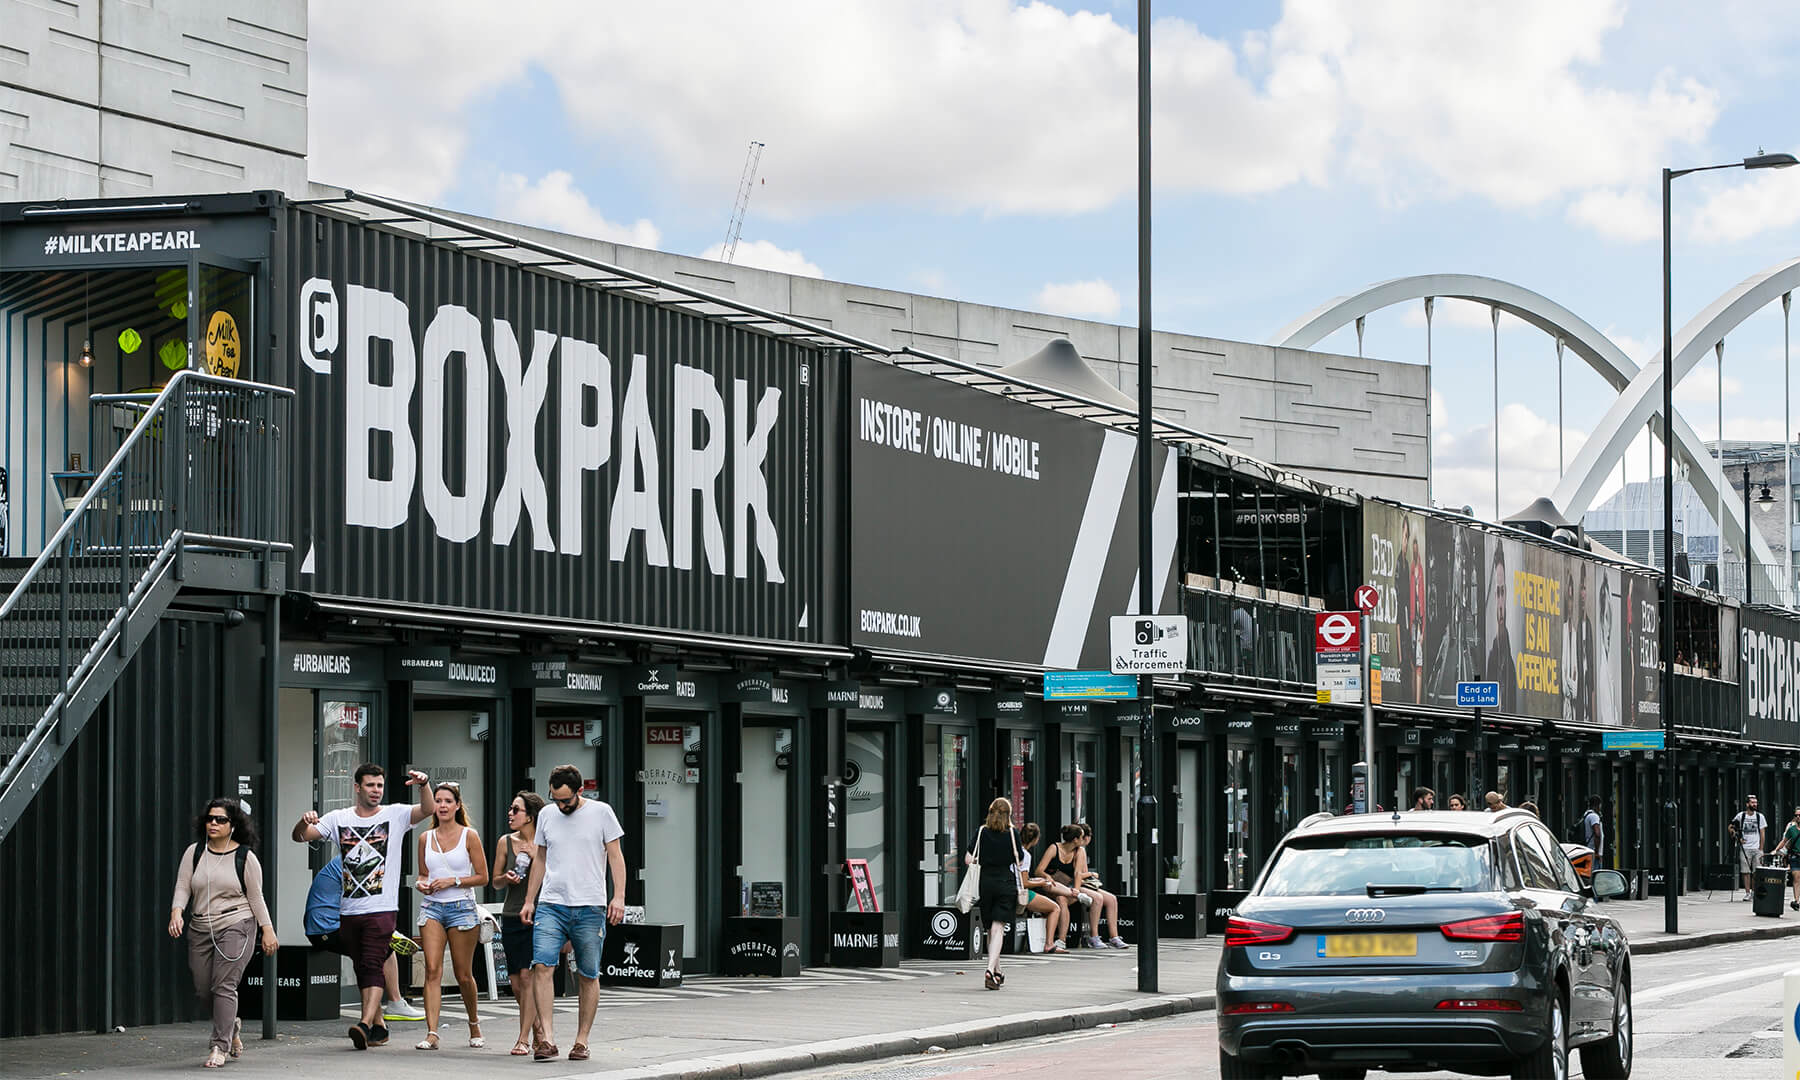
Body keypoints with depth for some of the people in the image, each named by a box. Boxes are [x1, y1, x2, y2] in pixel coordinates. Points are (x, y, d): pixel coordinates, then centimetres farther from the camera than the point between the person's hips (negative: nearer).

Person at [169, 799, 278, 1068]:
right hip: (201, 929, 4)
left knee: (224, 986, -14)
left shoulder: (244, 856, 0)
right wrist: (176, 913, -16)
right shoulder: (194, 852, 7)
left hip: (236, 926, -4)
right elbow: (182, 888, 2)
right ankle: (232, 1025, 34)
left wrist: (267, 930, -1)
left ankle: (220, 1046, -12)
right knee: (203, 989, 7)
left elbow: (256, 897, 3)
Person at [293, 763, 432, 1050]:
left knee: (372, 967, -16)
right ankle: (379, 1026, 21)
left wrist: (424, 784, -31)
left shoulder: (395, 815, 2)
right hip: (349, 909, 4)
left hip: (382, 908, -4)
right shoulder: (339, 818, 8)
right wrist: (304, 822, -18)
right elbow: (300, 836, 5)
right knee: (362, 971, 11)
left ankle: (365, 1024, -26)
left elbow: (427, 810, -12)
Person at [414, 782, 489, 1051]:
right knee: (432, 970, -11)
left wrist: (453, 881, -13)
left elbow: (483, 877, -1)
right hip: (431, 907, 3)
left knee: (463, 975, 5)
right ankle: (431, 1033, -16)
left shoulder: (469, 837, -1)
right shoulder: (426, 838, 9)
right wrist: (422, 884, -2)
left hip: (461, 907, -2)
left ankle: (474, 1026, 28)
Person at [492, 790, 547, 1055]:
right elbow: (495, 883, 12)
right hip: (512, 916, 4)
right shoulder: (506, 842, 6)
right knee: (516, 984, 5)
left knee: (528, 976, -14)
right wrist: (506, 879, -10)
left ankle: (524, 1038, -10)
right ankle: (537, 1030, 25)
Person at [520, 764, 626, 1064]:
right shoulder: (547, 815, 11)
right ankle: (547, 1040, -18)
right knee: (543, 966, -15)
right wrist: (529, 901, 17)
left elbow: (615, 856, 1)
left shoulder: (601, 812, 1)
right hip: (550, 905, 2)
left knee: (588, 975, 2)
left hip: (590, 907, -2)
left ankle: (582, 1041, 12)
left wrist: (619, 896, -9)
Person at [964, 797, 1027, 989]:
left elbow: (968, 860, -3)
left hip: (985, 882, 2)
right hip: (1006, 884, -2)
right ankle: (990, 970, -25)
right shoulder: (1012, 833, -3)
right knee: (998, 928, -7)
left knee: (991, 930, 15)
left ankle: (997, 973, 23)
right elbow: (1020, 861, 0)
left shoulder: (981, 832, 1)